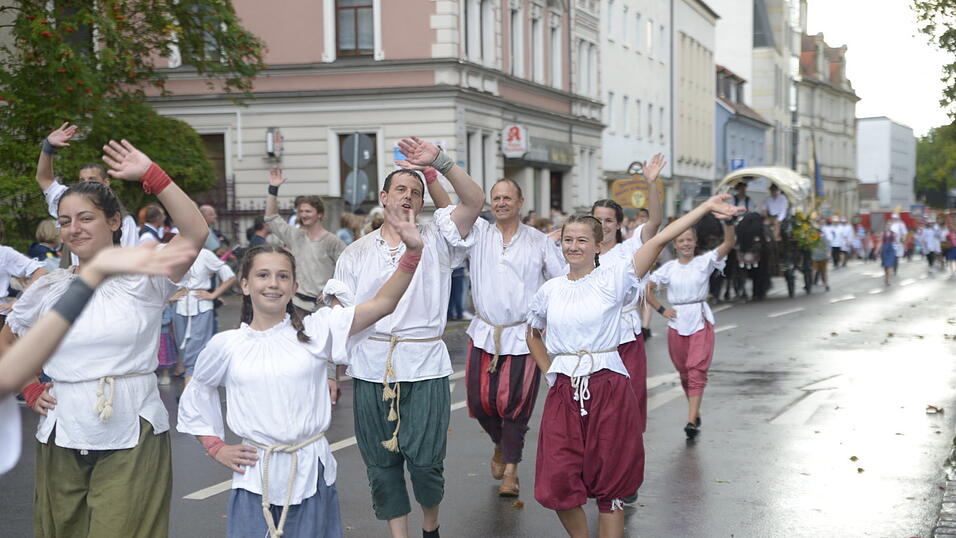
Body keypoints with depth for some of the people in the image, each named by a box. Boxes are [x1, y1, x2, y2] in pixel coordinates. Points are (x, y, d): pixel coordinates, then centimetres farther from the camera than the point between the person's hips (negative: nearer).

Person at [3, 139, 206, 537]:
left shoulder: (141, 277, -5)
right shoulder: (47, 290, 6)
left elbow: (195, 234, -22)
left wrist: (151, 175, -24)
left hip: (133, 440, -4)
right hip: (62, 440, 4)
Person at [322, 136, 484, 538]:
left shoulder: (435, 239, 5)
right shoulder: (356, 253, 11)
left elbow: (475, 201, -11)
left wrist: (439, 162, -22)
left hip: (425, 368, -2)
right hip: (370, 369, 2)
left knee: (425, 460, -3)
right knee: (381, 461, 6)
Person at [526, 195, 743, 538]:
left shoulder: (612, 278, -3)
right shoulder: (550, 290, 8)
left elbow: (659, 240, -12)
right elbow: (532, 334, 25)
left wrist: (707, 206, -17)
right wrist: (549, 373, 13)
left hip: (608, 390, -3)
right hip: (564, 393, 3)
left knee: (609, 485, 5)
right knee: (559, 483, 0)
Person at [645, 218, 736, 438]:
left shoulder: (704, 262, 0)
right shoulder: (669, 267, 6)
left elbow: (729, 242, -13)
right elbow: (647, 288, 10)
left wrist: (727, 220, -29)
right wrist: (661, 310, 2)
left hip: (700, 322, -3)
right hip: (676, 324, 3)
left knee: (697, 371, -11)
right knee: (684, 372, 11)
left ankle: (691, 421, -15)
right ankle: (695, 413, 28)